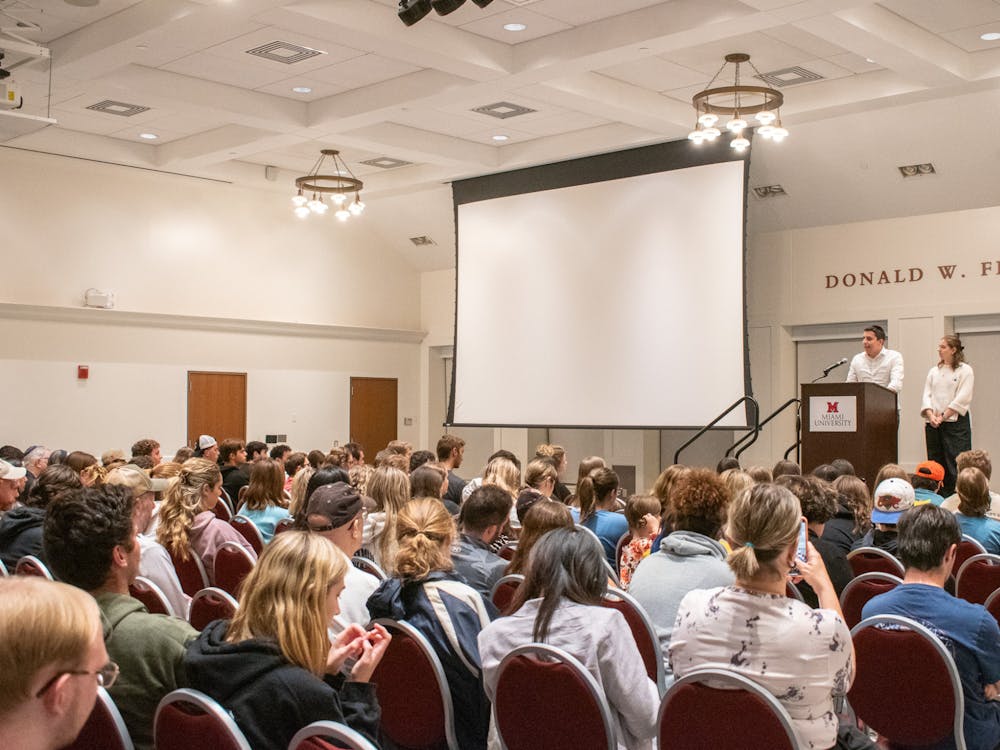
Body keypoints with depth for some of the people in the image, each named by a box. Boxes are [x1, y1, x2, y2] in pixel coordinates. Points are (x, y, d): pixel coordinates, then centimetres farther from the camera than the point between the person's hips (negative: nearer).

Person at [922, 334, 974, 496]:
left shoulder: (965, 370, 0)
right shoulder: (934, 371, 16)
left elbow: (962, 399, -9)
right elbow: (927, 395, 9)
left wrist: (943, 417, -13)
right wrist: (931, 416, -8)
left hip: (955, 423, -5)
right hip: (934, 426, 5)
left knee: (956, 465, -9)